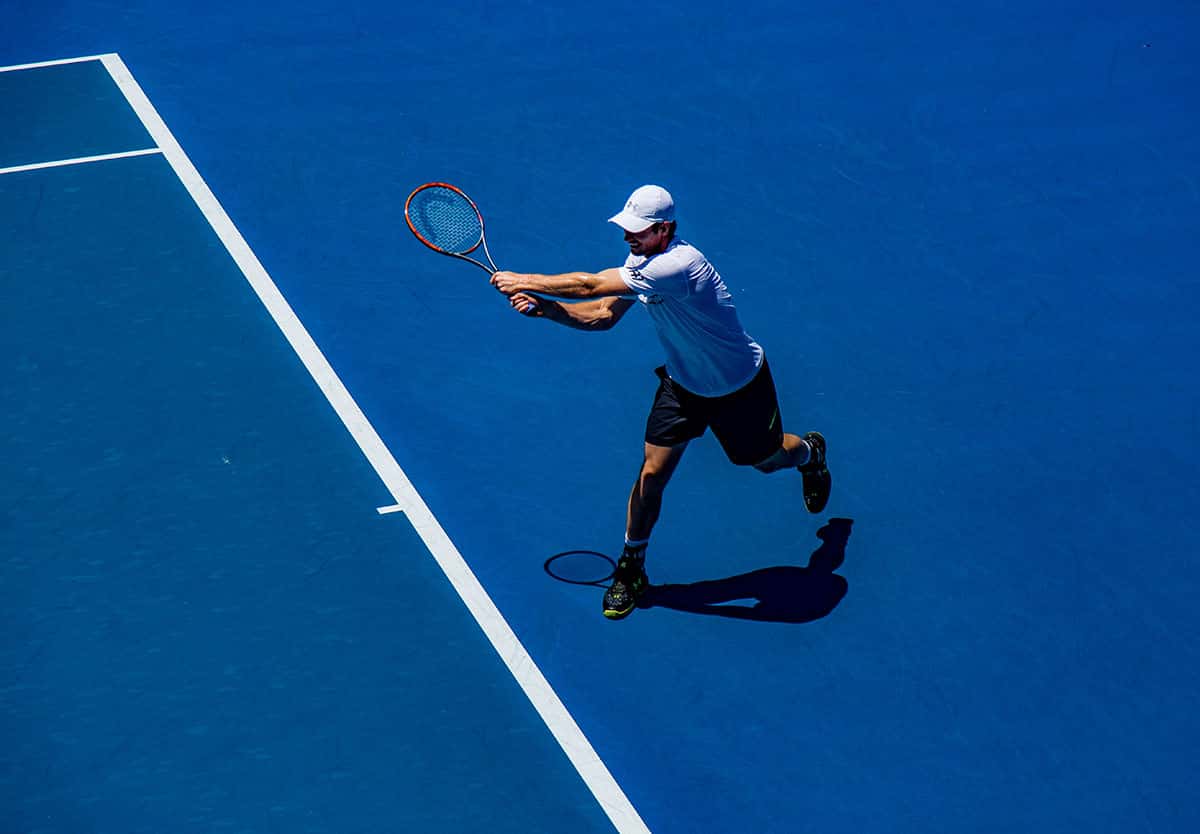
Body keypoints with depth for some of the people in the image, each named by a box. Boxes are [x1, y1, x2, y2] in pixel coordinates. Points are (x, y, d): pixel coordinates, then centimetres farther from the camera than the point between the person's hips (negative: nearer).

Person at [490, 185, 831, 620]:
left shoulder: (679, 265, -40)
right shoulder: (641, 260, -12)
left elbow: (591, 285, -39)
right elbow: (603, 314, -6)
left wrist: (525, 281, -29)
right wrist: (543, 307, -21)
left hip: (739, 386, -6)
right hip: (683, 383, 6)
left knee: (767, 459, 19)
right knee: (652, 472, -5)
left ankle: (811, 453, 56)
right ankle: (631, 568, 10)